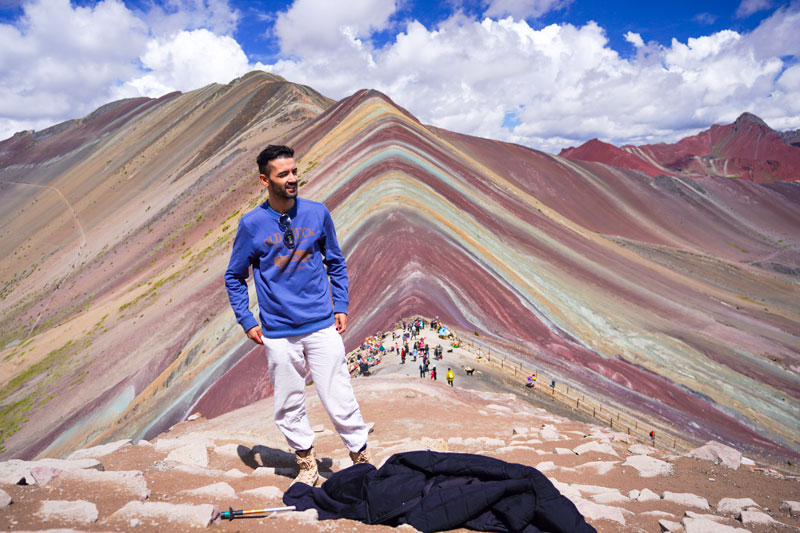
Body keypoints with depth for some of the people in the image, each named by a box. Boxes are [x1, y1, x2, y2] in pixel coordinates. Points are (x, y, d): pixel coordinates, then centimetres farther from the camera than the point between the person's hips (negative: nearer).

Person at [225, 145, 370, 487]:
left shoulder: (318, 213, 2)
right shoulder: (251, 224, -2)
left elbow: (336, 263, 13)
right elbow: (234, 277, 9)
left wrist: (340, 307, 6)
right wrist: (247, 322, 2)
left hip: (322, 327, 0)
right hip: (278, 334, 1)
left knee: (339, 400, 1)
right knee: (289, 406, 11)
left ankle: (362, 459, 19)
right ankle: (307, 465, 30)